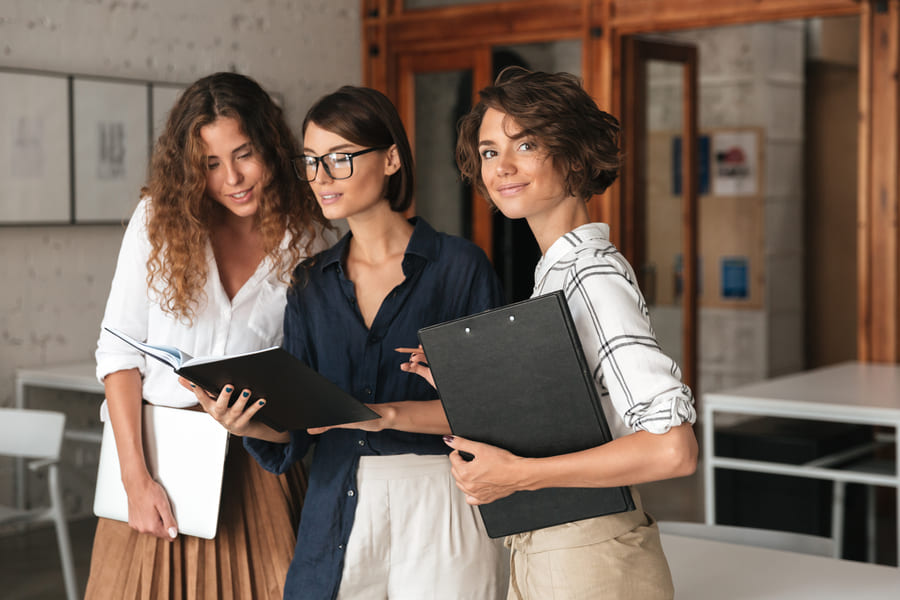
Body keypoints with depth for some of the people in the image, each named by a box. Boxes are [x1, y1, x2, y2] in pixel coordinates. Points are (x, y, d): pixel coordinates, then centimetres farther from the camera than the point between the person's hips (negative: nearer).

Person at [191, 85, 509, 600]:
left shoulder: (459, 266, -4)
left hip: (441, 512, -4)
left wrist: (387, 414, -19)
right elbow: (294, 429, 7)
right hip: (336, 517, 4)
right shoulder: (312, 283, 10)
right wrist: (249, 422, -13)